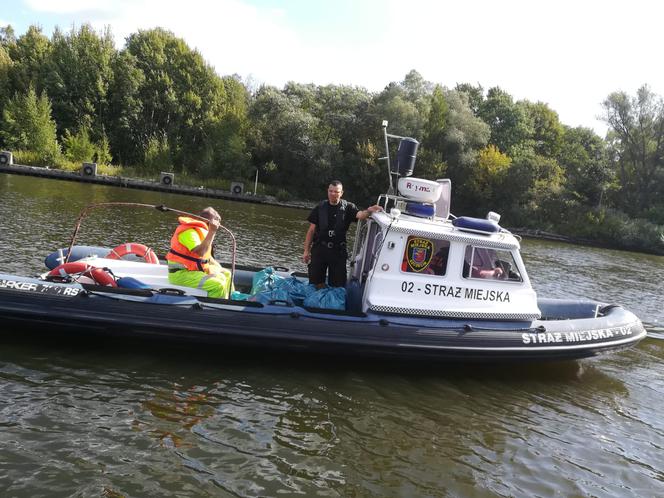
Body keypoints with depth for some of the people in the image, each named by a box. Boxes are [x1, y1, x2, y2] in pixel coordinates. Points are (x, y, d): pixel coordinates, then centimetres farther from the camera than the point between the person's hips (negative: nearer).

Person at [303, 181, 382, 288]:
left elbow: (360, 215, -19)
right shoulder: (320, 208, 5)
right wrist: (306, 251, 4)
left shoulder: (347, 207, 1)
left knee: (337, 285, 3)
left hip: (338, 251, -1)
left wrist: (368, 211, -42)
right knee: (316, 283, 5)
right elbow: (311, 230, 7)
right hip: (319, 250, 1)